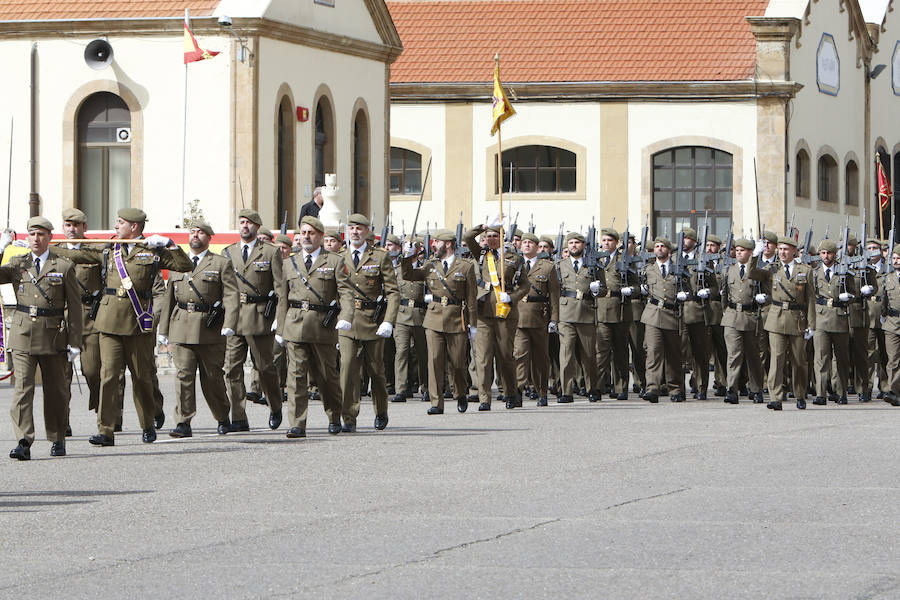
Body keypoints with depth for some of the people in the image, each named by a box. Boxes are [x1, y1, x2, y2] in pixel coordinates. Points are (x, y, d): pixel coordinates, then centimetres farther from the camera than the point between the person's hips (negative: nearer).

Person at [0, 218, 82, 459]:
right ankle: (23, 442, -16)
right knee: (22, 387, -10)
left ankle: (57, 440, 23)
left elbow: (74, 306, 2)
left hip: (53, 336, -1)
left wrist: (74, 342, -3)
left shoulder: (64, 267, 3)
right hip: (23, 335, 1)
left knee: (55, 390, 8)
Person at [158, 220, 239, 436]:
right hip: (181, 327, 3)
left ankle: (222, 419, 24)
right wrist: (163, 329, 16)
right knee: (183, 375, -7)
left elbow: (231, 295, -4)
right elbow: (169, 298, 19)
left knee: (212, 377, 5)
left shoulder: (221, 264, 4)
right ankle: (183, 423, -9)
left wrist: (229, 325, -17)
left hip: (210, 328, -3)